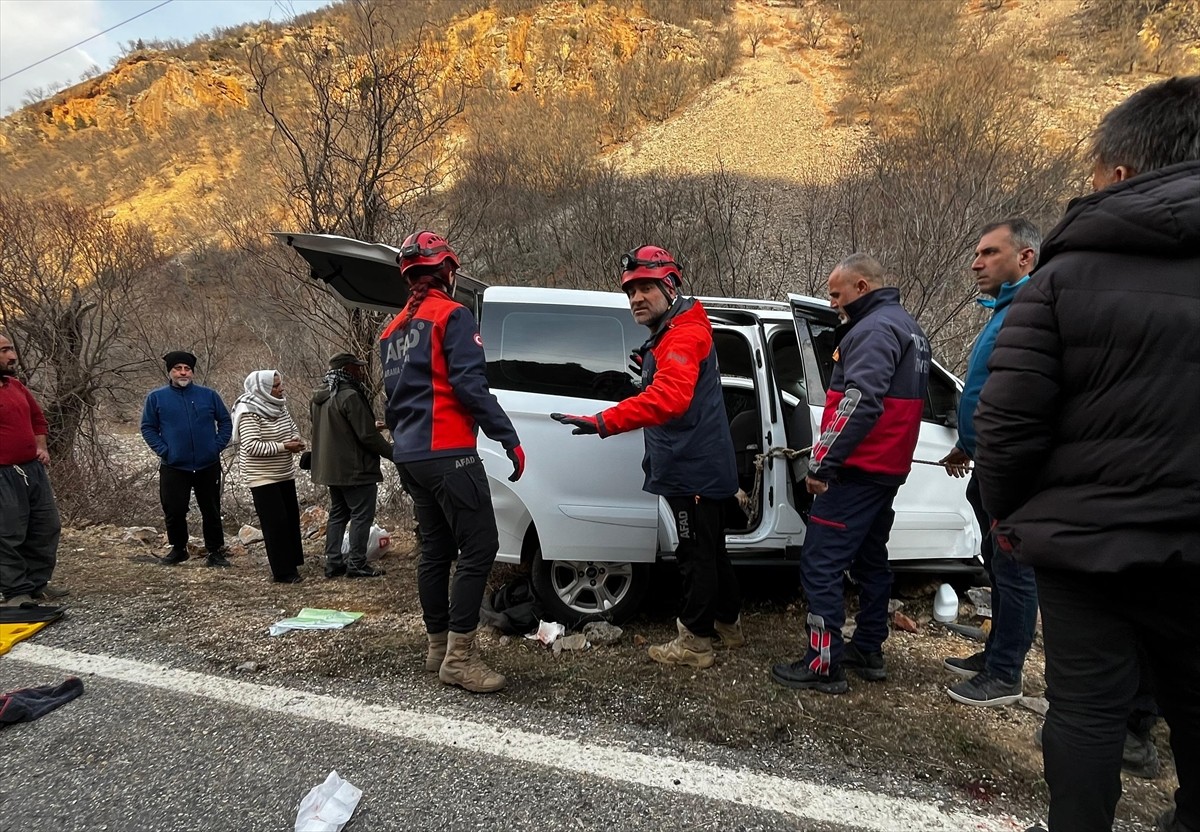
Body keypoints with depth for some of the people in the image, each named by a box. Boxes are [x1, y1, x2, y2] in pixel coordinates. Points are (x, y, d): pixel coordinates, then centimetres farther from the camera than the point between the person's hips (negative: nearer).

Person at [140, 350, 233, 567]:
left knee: (212, 511, 7)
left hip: (208, 466, 1)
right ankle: (178, 549, 25)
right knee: (174, 512, 5)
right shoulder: (156, 397, 1)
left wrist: (218, 446, -2)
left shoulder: (209, 395, 3)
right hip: (173, 467, 0)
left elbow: (225, 421, 9)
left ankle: (216, 551, 18)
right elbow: (148, 427, 5)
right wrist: (163, 450, -6)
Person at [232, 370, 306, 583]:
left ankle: (291, 564, 25)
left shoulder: (279, 406, 5)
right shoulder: (249, 413, -18)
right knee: (276, 523, -6)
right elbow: (251, 446, -26)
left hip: (285, 475, 8)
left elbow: (292, 428, 18)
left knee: (291, 519, 13)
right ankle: (283, 572, 2)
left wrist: (296, 440, -4)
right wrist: (284, 446, -24)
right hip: (263, 478, -8)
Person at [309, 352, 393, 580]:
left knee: (338, 514, 16)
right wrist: (393, 452, -8)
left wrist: (372, 426, 20)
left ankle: (333, 562, 18)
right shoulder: (349, 396, -20)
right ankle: (356, 563, 0)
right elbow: (368, 435, -20)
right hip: (355, 469, -9)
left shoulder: (319, 398, 12)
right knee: (361, 515, -2)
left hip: (330, 469, 9)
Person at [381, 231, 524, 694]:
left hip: (409, 456, 9)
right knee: (478, 548, -7)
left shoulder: (394, 330, 20)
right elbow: (470, 385, -17)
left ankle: (438, 647, 20)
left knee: (435, 550, 14)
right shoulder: (451, 316, -6)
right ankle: (459, 656, -8)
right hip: (447, 454, -9)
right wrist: (509, 439, -16)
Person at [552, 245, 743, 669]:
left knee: (697, 555, 1)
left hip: (695, 471, -11)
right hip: (698, 467, 11)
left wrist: (605, 422, -45)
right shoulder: (669, 335, 17)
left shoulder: (684, 335, -18)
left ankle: (694, 642, 14)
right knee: (710, 551, 21)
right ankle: (728, 622, 36)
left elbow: (668, 397, -36)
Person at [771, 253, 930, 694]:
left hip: (857, 471, -11)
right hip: (887, 468, 11)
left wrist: (822, 462, -26)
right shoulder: (906, 327, 18)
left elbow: (860, 402, -28)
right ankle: (868, 651, 29)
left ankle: (824, 664, -2)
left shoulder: (875, 329, -16)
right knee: (869, 559, 18)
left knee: (820, 565, -7)